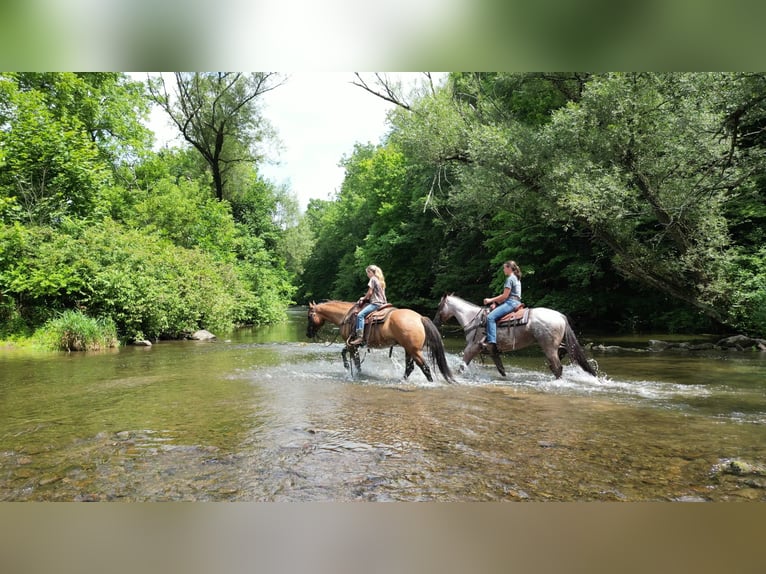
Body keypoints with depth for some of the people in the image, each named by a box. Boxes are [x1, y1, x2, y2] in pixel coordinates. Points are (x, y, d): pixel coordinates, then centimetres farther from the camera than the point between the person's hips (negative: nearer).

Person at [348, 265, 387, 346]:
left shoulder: (373, 279, -4)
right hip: (383, 303, 10)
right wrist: (367, 297, 19)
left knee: (360, 315, -20)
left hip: (376, 303, -10)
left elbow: (370, 292, -7)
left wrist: (363, 298, 9)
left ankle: (360, 337, -31)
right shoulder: (381, 280, 21)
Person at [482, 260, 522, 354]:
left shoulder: (510, 278, -10)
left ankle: (492, 343, -33)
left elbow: (505, 295, -15)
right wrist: (496, 301, 15)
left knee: (490, 317, -22)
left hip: (511, 302, -11)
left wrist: (491, 300, -6)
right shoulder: (516, 278, 22)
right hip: (515, 302, 11)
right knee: (491, 315, 19)